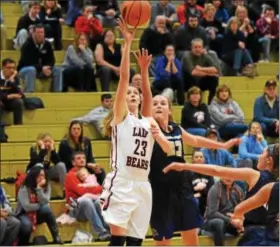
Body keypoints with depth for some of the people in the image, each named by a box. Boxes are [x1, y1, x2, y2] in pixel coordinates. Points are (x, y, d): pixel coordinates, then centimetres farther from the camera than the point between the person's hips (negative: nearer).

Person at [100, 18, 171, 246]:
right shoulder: (121, 115, 4)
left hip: (143, 186, 5)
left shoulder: (149, 121, 20)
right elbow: (124, 76, -4)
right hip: (121, 183, -5)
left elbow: (168, 150, 12)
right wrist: (128, 43, -10)